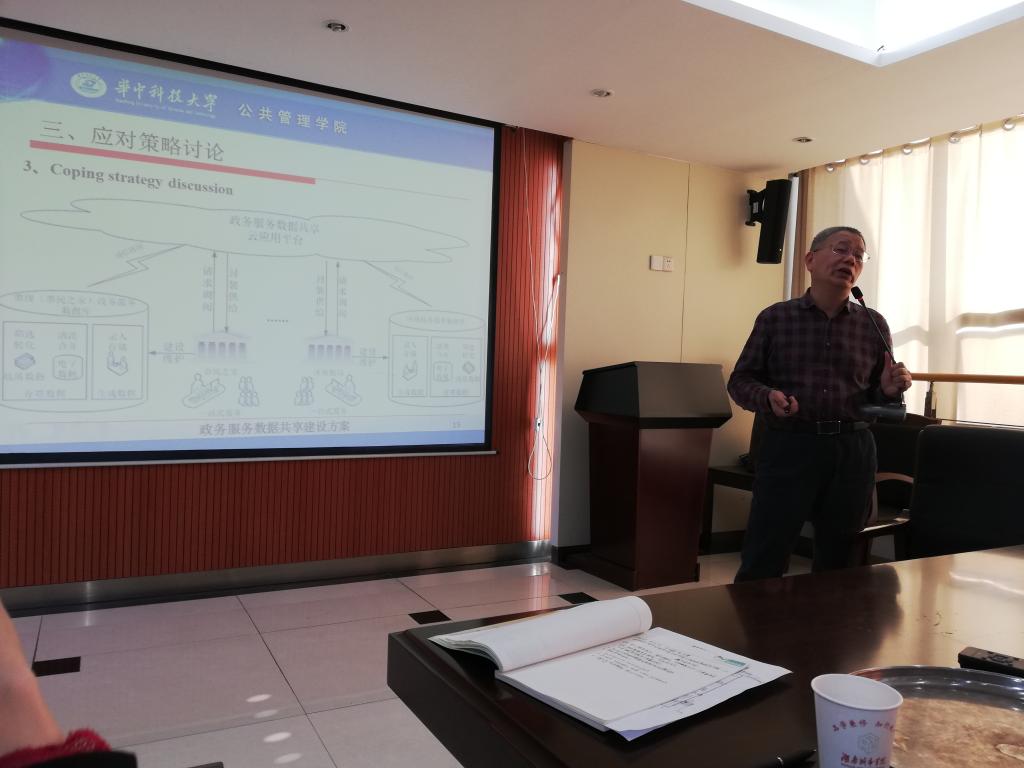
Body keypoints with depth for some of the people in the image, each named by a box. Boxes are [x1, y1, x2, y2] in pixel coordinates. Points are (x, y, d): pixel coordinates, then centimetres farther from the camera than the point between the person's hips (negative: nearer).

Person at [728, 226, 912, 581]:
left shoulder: (874, 325, 9)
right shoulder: (775, 318, 2)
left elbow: (877, 397, 16)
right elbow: (740, 380, 5)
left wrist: (889, 391, -7)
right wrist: (768, 398, -15)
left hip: (852, 451, 3)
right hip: (788, 446, -3)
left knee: (838, 562, 15)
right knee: (762, 564, -3)